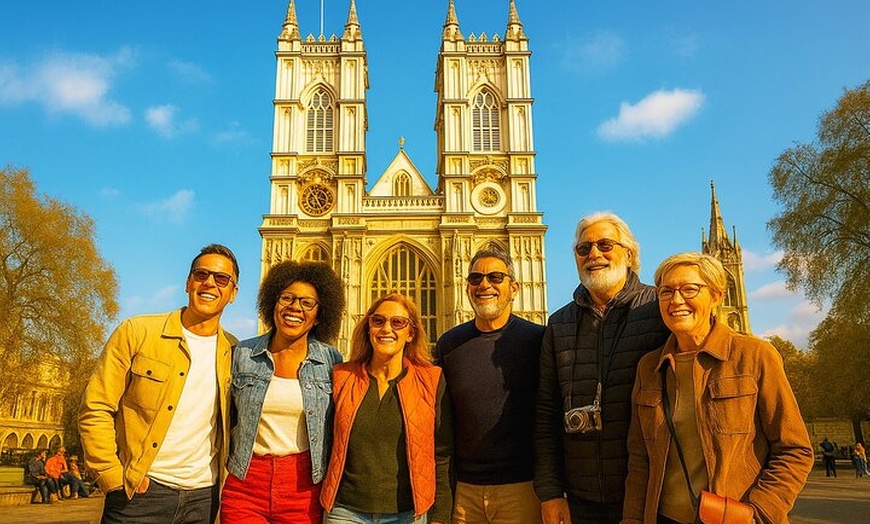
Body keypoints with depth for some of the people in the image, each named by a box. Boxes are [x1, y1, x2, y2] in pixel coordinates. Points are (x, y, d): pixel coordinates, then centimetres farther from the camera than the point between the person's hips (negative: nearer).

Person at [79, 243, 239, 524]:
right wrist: (114, 479, -10)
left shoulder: (233, 352, 3)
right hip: (140, 492, -3)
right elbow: (95, 410, -6)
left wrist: (226, 480, 5)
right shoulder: (136, 333, -6)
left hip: (203, 497, 3)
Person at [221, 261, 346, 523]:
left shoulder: (331, 360, -1)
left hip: (305, 488, 0)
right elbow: (227, 418, 13)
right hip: (245, 484, 1)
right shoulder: (242, 354, 1)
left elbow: (339, 426, 8)